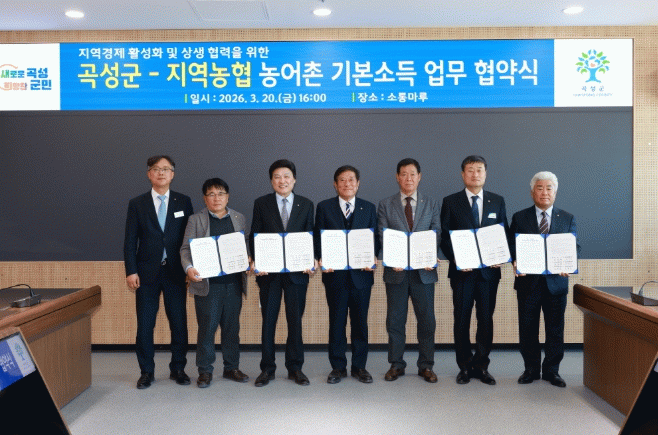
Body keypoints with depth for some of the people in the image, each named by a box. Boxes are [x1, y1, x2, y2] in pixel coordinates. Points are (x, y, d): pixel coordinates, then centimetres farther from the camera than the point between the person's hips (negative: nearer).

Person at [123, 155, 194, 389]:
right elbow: (130, 241, 2)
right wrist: (131, 271, -6)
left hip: (175, 272, 0)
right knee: (145, 325, 5)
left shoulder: (183, 202, 5)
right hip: (147, 272, 0)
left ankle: (178, 369, 21)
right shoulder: (137, 204, 4)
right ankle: (146, 371, 20)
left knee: (179, 323, 6)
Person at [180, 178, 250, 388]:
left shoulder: (239, 218, 12)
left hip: (233, 283, 3)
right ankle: (205, 371, 17)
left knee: (232, 328, 11)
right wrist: (189, 267, -19)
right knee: (206, 329, 4)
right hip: (207, 284, -2)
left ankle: (231, 367, 24)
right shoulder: (196, 220, 5)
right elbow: (186, 248, -1)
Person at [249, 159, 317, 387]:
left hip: (297, 270, 1)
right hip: (269, 271, 0)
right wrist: (257, 261, -11)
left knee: (295, 320, 7)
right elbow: (254, 237, 3)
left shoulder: (306, 204, 7)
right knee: (268, 320, 7)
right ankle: (267, 368, 20)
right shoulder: (261, 204, 5)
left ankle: (295, 368, 21)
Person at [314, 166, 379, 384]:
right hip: (335, 274, -1)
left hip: (361, 273, 1)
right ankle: (338, 367, 19)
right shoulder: (324, 207, 6)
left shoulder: (369, 208, 9)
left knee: (360, 322, 8)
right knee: (336, 322, 6)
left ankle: (359, 366, 21)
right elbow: (318, 238, 5)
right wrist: (321, 259, -12)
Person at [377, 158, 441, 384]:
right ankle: (396, 364, 21)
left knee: (426, 320, 6)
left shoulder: (432, 204, 10)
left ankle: (426, 365, 20)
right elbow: (382, 237, -1)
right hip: (396, 271, 0)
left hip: (424, 271, 1)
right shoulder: (385, 205, 7)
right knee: (395, 320, 7)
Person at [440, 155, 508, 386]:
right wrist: (456, 260, -13)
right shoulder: (450, 202, 3)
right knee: (461, 320, 5)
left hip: (489, 271, 2)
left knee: (486, 320, 6)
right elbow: (445, 237, 1)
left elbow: (505, 234, 10)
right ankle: (465, 366, 18)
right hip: (462, 270, -1)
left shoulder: (497, 201, 10)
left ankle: (481, 366, 19)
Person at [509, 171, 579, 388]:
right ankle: (531, 369, 22)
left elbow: (574, 247, 5)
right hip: (528, 281, 0)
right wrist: (517, 263, -16)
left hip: (556, 281, 1)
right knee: (527, 329, 7)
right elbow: (512, 245, 3)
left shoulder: (568, 219, 8)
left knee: (555, 329, 8)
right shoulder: (519, 217, 5)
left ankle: (552, 370, 22)